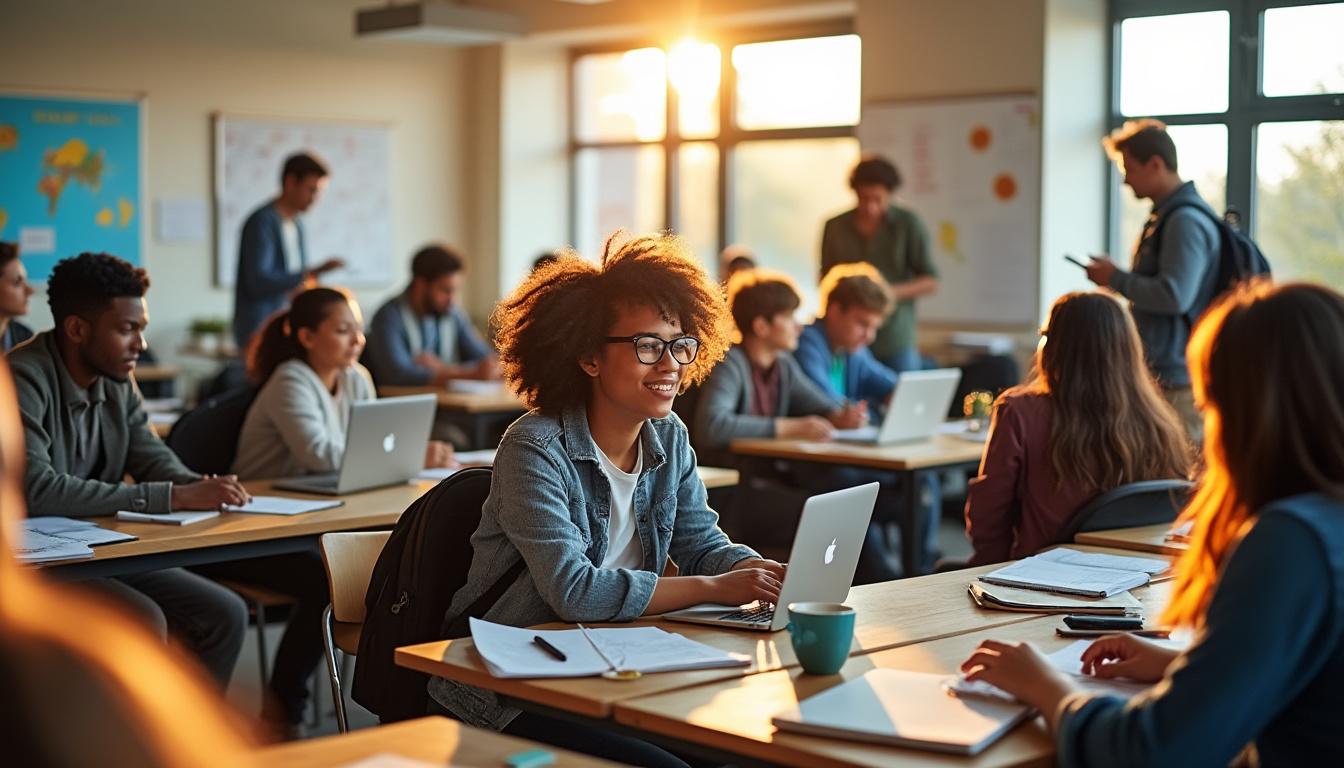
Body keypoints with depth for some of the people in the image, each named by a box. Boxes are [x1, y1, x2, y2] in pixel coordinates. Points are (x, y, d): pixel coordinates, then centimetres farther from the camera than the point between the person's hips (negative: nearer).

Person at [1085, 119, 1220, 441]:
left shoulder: (1185, 221, -16)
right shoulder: (1165, 215, 16)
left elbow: (1174, 296, -24)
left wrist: (1116, 279, -12)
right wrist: (1118, 277, 13)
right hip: (1160, 372, 10)